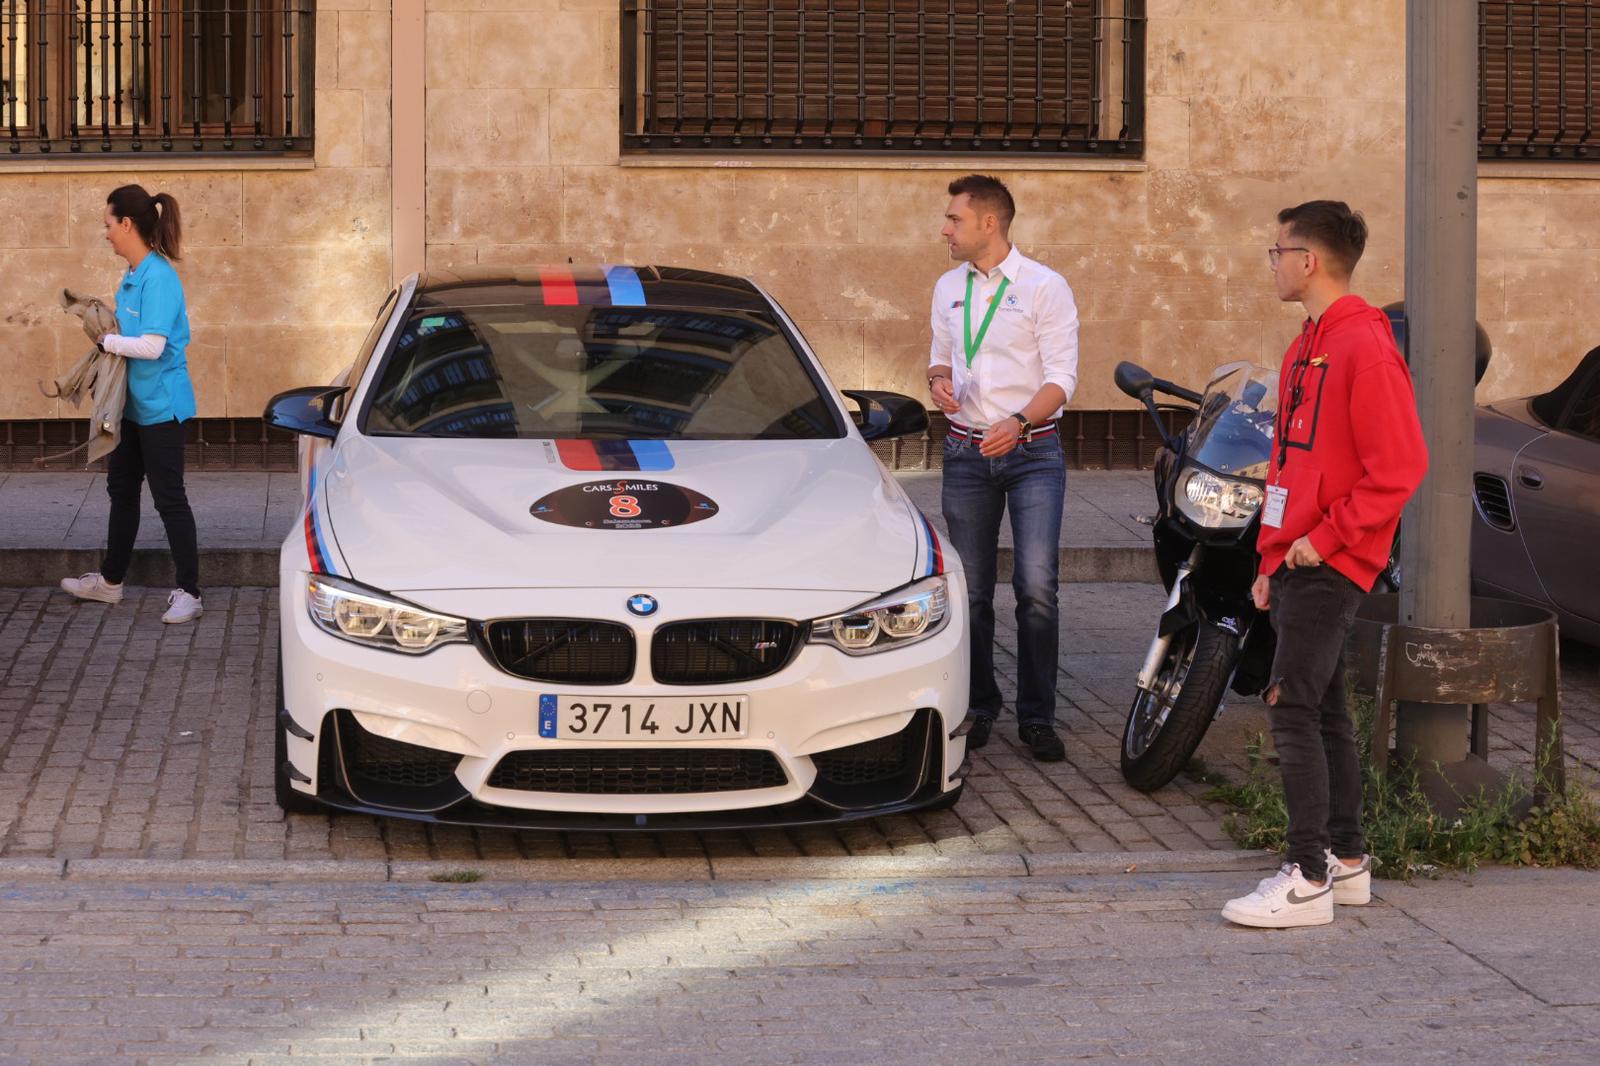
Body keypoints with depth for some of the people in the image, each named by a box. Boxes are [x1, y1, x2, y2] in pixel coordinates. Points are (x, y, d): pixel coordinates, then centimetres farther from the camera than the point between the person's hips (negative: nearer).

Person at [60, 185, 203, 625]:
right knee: (121, 489, 19)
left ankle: (188, 593, 6)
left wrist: (109, 341, -15)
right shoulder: (133, 275, 7)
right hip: (134, 403, 10)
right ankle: (110, 581, 33)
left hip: (160, 404, -10)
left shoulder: (157, 277, -22)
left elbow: (152, 345, -28)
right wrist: (111, 336, -1)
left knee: (168, 497, -2)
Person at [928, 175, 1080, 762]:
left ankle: (1037, 715, -4)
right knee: (971, 591, 7)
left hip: (1032, 453, -5)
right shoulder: (949, 288, 11)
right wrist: (938, 381, -2)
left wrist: (1018, 422, -26)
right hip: (967, 452, 5)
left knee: (1037, 588, -11)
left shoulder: (1044, 287, -6)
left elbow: (1061, 377, -10)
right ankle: (979, 707, 18)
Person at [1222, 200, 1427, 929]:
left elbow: (1399, 465, -19)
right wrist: (1272, 559, 18)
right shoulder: (1304, 348, 17)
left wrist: (1327, 536, -17)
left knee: (1292, 708, -13)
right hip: (1295, 562, 10)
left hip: (1330, 566, -10)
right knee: (1322, 710, 13)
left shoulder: (1365, 347, -14)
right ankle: (1346, 861, 20)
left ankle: (1308, 880, -12)